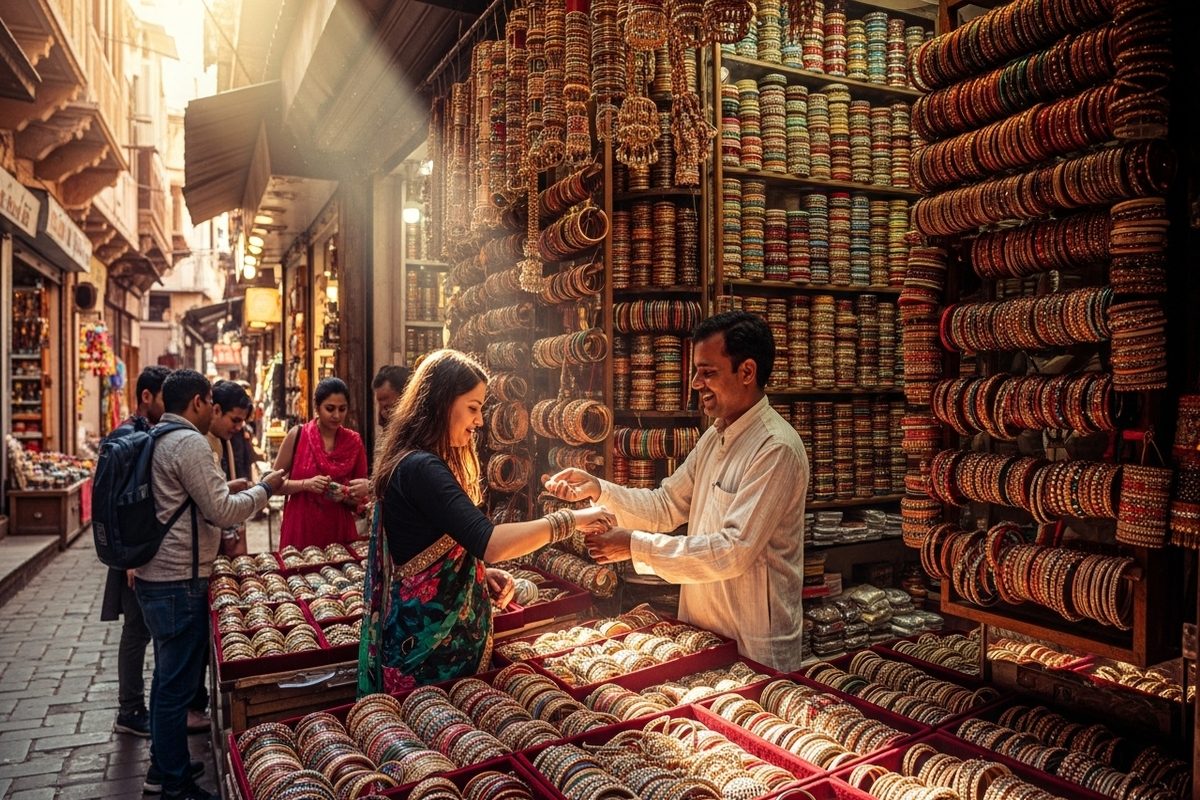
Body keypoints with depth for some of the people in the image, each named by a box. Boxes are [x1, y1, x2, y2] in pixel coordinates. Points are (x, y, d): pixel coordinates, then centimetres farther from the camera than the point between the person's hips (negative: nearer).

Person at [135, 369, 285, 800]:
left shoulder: (155, 439, 12)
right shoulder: (190, 443, -18)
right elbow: (220, 512, -17)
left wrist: (224, 489, 25)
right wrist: (264, 488, -5)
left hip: (152, 575, 10)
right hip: (179, 582, -10)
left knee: (167, 675, 20)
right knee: (177, 683, 0)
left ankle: (163, 765, 34)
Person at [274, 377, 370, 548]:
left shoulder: (354, 441, 0)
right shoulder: (297, 435, -5)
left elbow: (359, 500, 7)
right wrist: (305, 484, -16)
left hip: (340, 530, 1)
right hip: (300, 529, -1)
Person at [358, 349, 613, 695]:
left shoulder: (422, 462, 11)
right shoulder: (420, 468, -22)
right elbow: (488, 542, -31)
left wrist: (482, 573, 3)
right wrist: (570, 520, -22)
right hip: (429, 637, -10)